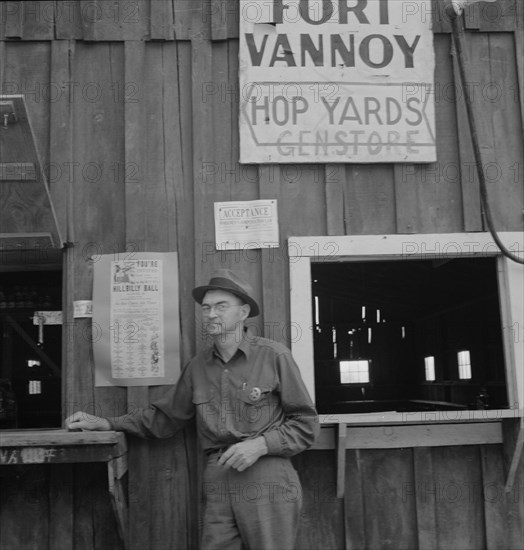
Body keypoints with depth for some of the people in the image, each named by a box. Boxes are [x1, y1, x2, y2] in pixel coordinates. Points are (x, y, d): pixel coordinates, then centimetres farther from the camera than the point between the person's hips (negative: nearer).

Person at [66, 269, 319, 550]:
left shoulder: (273, 355, -5)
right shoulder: (198, 365, 10)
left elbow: (306, 423, -1)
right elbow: (164, 416, 18)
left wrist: (261, 445, -14)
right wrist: (104, 424, 11)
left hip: (268, 484, -3)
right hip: (217, 486, 4)